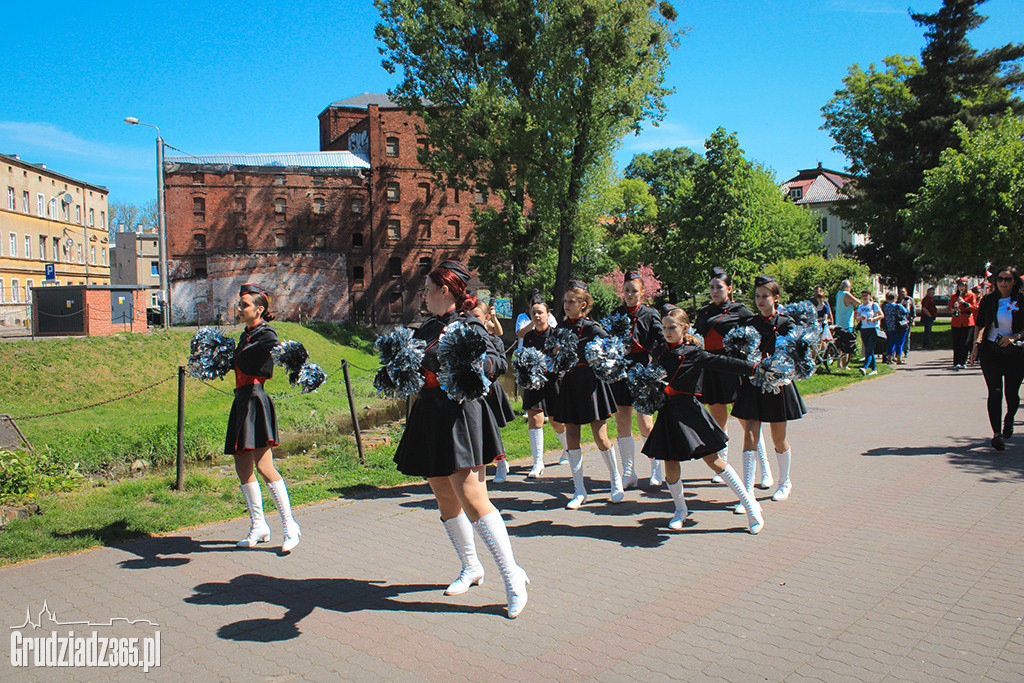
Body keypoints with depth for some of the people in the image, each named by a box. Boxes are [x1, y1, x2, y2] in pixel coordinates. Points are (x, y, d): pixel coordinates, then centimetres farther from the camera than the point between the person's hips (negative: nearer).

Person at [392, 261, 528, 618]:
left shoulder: (468, 326, -6)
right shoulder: (426, 329, 15)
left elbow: (497, 360, -16)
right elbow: (414, 369, 21)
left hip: (460, 416, -8)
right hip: (430, 421, 8)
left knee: (472, 499, -14)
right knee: (445, 500, 13)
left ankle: (512, 575, -6)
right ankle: (470, 568, 30)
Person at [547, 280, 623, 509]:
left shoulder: (591, 328, -7)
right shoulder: (561, 328, 8)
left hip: (589, 383, -5)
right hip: (568, 384, 5)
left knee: (600, 437, -1)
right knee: (571, 436, 3)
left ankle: (616, 481, 22)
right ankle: (579, 491, 12)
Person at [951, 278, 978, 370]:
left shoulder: (971, 295, 5)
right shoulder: (953, 296, 11)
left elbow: (975, 309, -3)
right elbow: (950, 310, 9)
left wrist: (964, 302, -15)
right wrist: (954, 307, -14)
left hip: (968, 323, -2)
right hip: (956, 323, 2)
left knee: (965, 343, -6)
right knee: (956, 344, 0)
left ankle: (962, 362, -4)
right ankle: (956, 363, 3)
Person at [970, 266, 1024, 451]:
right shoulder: (988, 300, 3)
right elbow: (980, 324, 10)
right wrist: (977, 343, -3)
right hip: (990, 351, 0)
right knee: (995, 391, -12)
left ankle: (1009, 420, 39)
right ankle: (996, 433, -9)